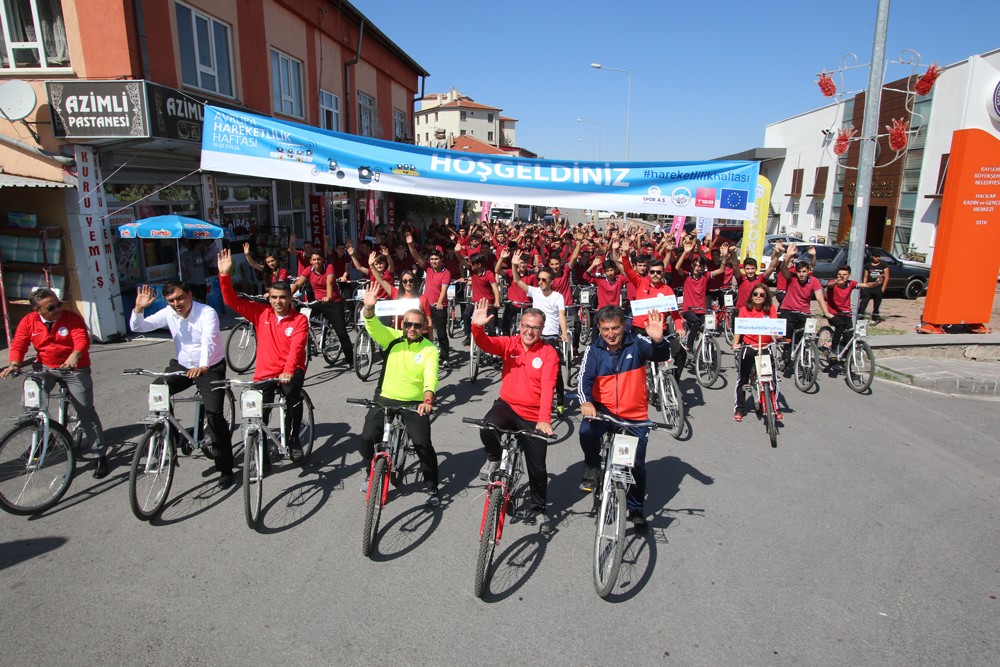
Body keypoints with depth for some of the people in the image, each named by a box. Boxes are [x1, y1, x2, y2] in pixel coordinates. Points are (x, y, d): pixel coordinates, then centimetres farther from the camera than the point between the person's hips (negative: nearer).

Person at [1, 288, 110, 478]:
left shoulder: (72, 318, -12)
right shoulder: (28, 322, -3)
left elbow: (82, 339, -25)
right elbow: (18, 345, -5)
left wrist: (75, 355, -45)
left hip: (75, 369, -3)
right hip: (45, 368, 3)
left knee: (86, 412, -5)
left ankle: (101, 456, 2)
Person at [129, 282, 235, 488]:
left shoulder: (207, 313, -21)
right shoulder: (168, 313, -4)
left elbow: (208, 341, -37)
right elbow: (138, 327, -5)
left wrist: (203, 366, -53)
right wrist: (138, 309, -25)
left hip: (210, 368, -5)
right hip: (182, 365, 6)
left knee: (214, 414, -14)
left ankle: (225, 469, -2)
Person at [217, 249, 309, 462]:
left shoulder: (299, 320, -4)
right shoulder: (261, 313, 4)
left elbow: (296, 347, -18)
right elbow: (232, 301, 0)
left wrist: (288, 372, -33)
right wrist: (225, 275, -13)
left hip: (290, 371, -2)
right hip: (265, 372, 2)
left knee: (294, 392, -33)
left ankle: (293, 439, -11)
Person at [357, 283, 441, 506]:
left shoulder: (430, 349, -7)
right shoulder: (392, 338, -1)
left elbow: (431, 376, -21)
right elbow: (373, 325, -18)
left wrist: (428, 398, -40)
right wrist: (369, 308, -41)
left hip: (415, 403, -2)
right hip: (385, 399, 2)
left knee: (423, 443, -12)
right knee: (367, 437, -9)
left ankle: (432, 488, 10)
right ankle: (370, 473, 22)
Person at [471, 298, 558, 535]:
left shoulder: (549, 353, -8)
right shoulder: (509, 344, -1)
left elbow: (547, 388, -19)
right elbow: (485, 343, -19)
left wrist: (544, 419, -32)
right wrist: (477, 326, -41)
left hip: (533, 416, -1)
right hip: (507, 405, 1)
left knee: (537, 468, 5)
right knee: (487, 427, -34)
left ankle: (538, 510, 32)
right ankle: (494, 457, 0)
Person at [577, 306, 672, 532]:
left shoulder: (637, 343, -10)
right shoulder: (593, 351, -7)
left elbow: (662, 355, -24)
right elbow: (585, 378, -16)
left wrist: (658, 339, -47)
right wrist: (586, 402, -36)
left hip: (635, 415, 0)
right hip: (604, 410, 0)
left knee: (637, 466, 7)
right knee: (586, 431, -32)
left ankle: (636, 510, 33)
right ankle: (593, 467, 0)